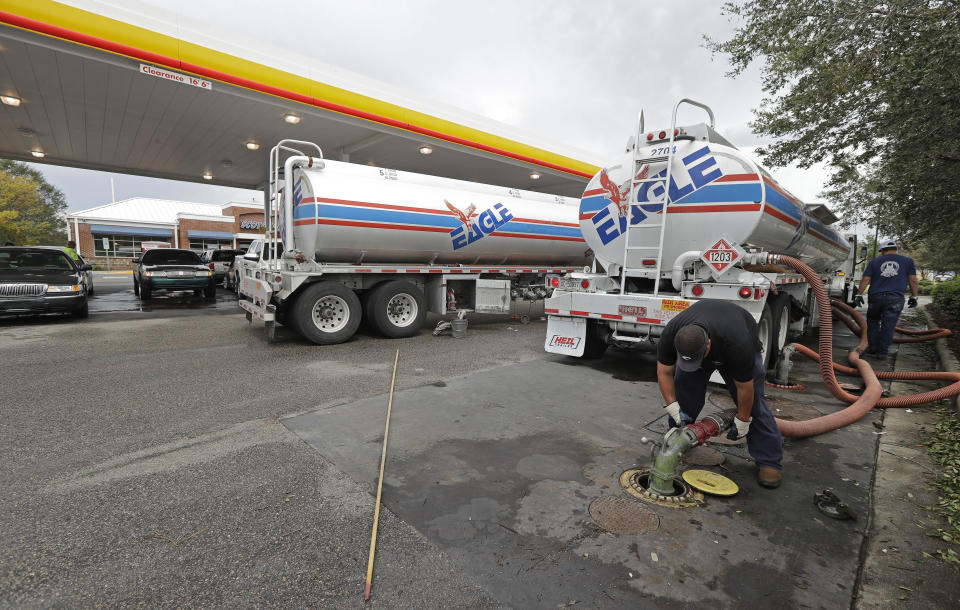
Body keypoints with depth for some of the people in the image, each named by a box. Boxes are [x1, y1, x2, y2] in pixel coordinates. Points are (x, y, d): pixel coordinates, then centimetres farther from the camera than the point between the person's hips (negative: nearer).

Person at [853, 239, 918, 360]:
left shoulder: (874, 262, 7)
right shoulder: (907, 261, 9)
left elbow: (865, 280, 1)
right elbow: (913, 281, 6)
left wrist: (859, 294, 3)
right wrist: (914, 296, 12)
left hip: (876, 297, 0)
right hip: (895, 298, 0)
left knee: (873, 321, 19)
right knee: (888, 326, 2)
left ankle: (872, 346, 17)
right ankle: (882, 352, 4)